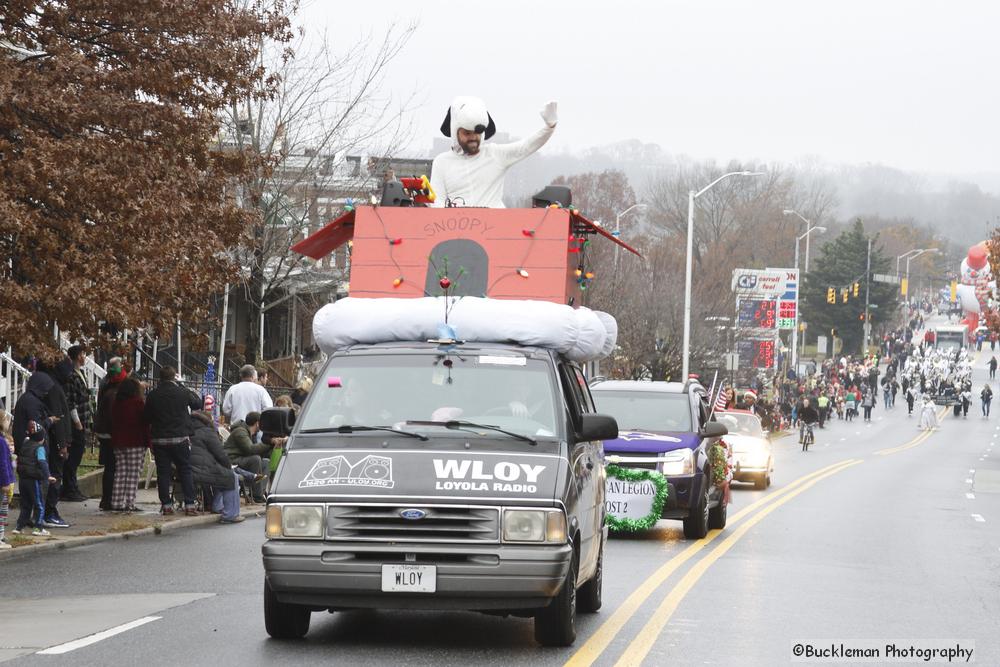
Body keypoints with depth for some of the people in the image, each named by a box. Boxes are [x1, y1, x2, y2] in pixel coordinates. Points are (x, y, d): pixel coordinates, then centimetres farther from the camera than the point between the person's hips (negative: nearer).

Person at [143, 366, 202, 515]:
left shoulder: (152, 395, -1)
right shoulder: (183, 392, -8)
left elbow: (147, 417, 6)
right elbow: (198, 404, 8)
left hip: (159, 439, 2)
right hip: (180, 438, -1)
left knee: (163, 472, 6)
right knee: (185, 471, 6)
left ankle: (166, 505, 4)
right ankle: (189, 505, 2)